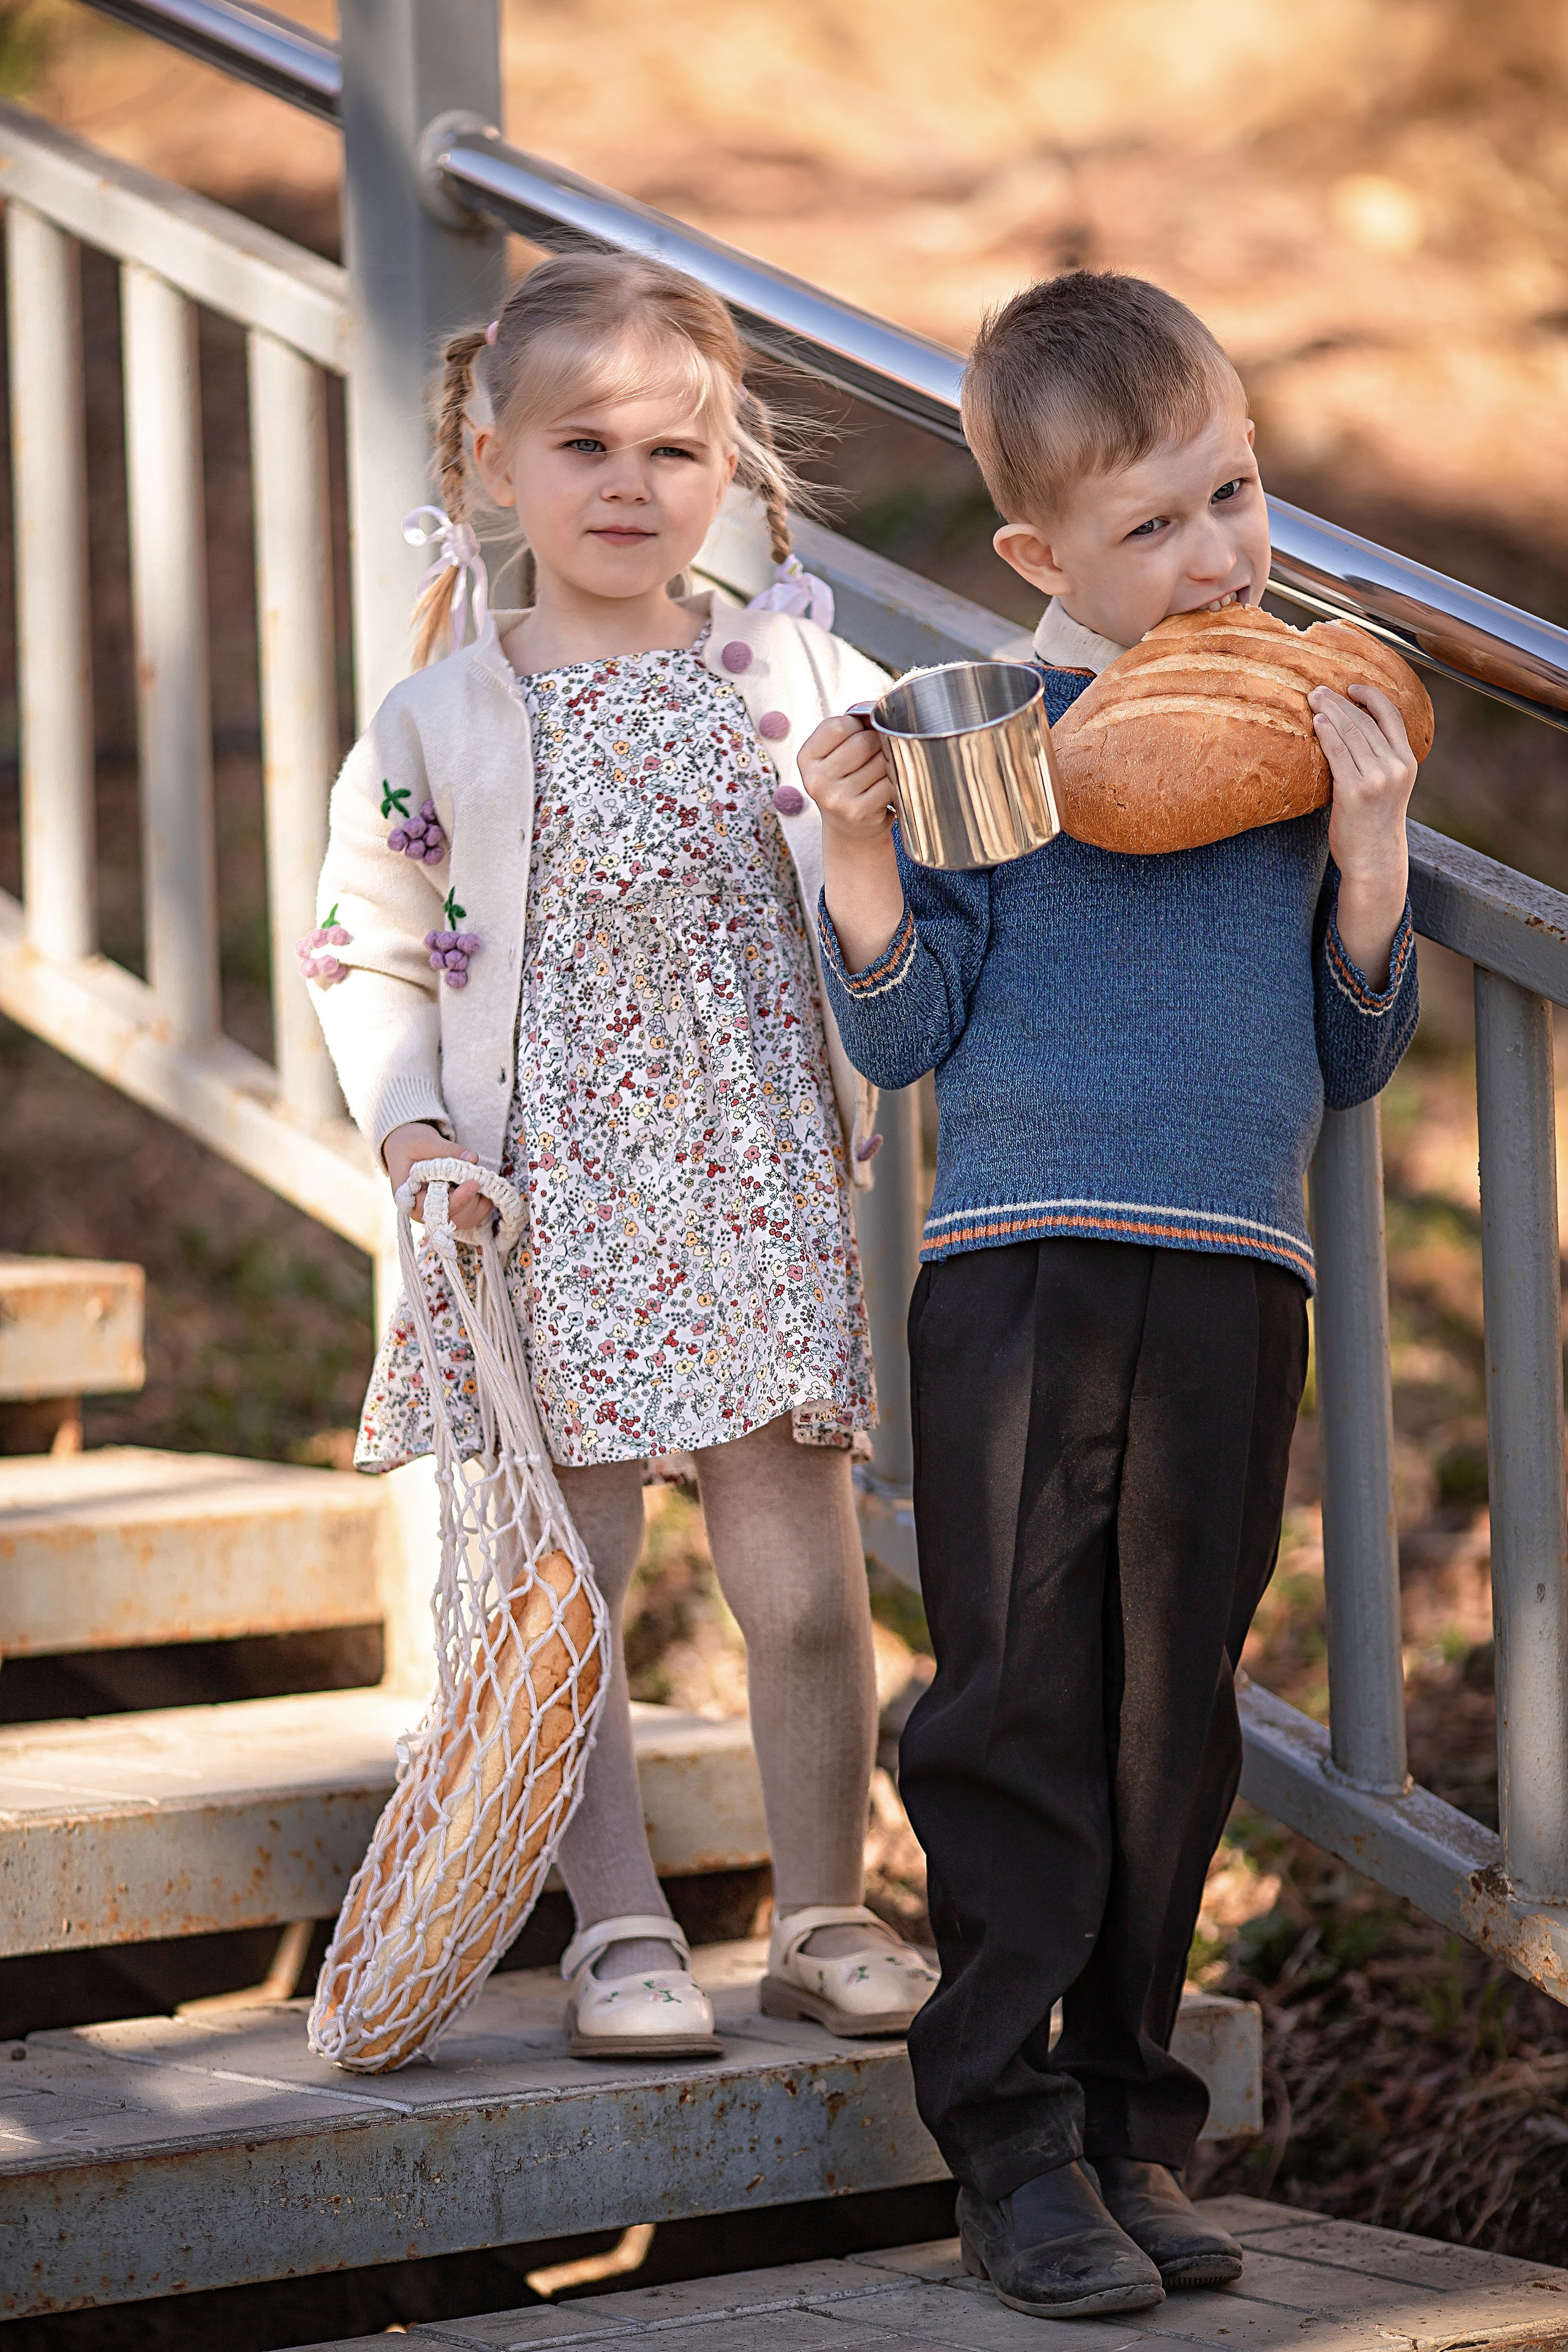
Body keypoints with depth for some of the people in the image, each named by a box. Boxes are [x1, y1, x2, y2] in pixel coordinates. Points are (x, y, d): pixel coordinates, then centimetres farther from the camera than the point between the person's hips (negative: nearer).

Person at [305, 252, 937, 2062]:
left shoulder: (793, 669, 4)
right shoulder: (441, 723, 1)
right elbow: (364, 948, 6)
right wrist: (409, 1130, -6)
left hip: (763, 1195, 1)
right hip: (544, 1211, -1)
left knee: (802, 1577, 3)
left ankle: (825, 1915, 17)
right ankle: (617, 1929, 11)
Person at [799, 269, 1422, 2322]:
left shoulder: (1316, 743, 12)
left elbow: (1350, 1065, 14)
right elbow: (904, 1035, 0)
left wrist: (1370, 860, 0)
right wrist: (859, 848, -14)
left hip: (1237, 1291, 3)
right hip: (1022, 1279, -3)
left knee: (1175, 1727, 8)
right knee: (1019, 1714, -3)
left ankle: (1131, 2128, 18)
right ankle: (1016, 2148, 3)